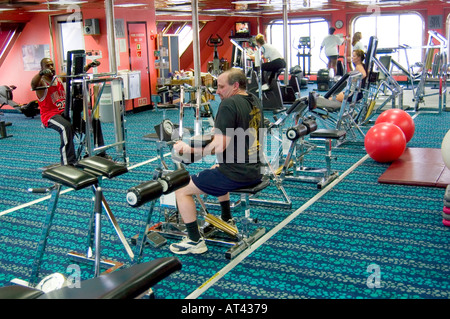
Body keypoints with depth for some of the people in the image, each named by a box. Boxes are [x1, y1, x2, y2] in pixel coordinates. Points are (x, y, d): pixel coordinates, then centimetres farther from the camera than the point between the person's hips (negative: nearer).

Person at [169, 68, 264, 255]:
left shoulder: (229, 104, -18)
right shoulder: (254, 101, 9)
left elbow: (219, 146, -23)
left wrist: (188, 149, -14)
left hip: (235, 175, -10)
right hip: (254, 171, 10)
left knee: (182, 190, 1)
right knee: (217, 170, 39)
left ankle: (195, 242, 5)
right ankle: (227, 221, 44)